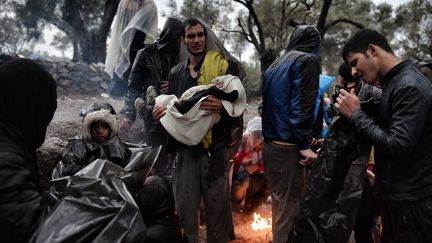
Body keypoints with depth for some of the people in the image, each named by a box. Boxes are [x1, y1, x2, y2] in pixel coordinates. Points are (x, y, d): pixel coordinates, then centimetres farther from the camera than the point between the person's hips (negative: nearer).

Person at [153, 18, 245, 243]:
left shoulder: (223, 65, 1)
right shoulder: (176, 73, 15)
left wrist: (222, 107, -25)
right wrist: (162, 110, 0)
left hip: (214, 145, -3)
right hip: (185, 146, 4)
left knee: (216, 205, 4)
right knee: (185, 205, 7)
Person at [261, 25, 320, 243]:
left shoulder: (275, 65, 19)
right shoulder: (308, 60, -6)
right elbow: (302, 105, -17)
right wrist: (304, 144, -16)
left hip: (269, 145, 8)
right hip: (288, 147, -8)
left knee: (279, 201, 19)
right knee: (289, 205, 0)